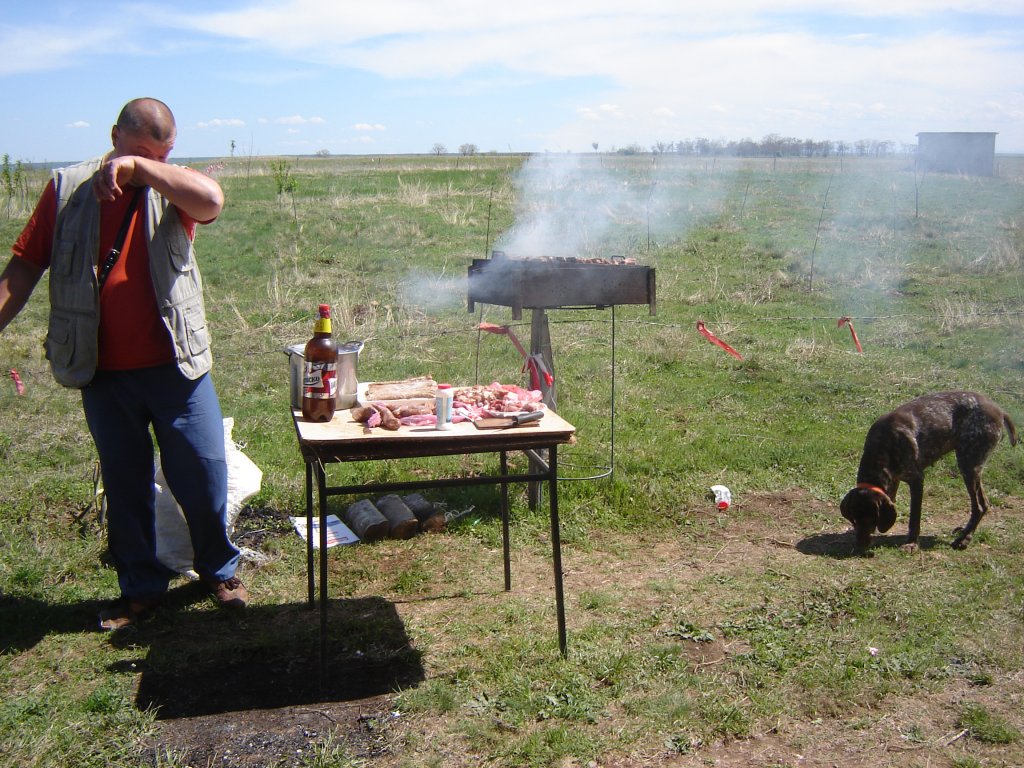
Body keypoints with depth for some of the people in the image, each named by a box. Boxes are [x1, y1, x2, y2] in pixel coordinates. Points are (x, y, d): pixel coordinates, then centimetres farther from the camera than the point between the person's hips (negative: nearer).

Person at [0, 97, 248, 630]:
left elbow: (212, 200, -25)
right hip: (102, 374, 1)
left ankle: (219, 570, 30)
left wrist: (139, 166, -26)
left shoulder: (171, 190, 0)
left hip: (176, 366, -1)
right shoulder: (67, 189, 2)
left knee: (204, 477, 6)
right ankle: (140, 587, 31)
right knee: (125, 486, 13)